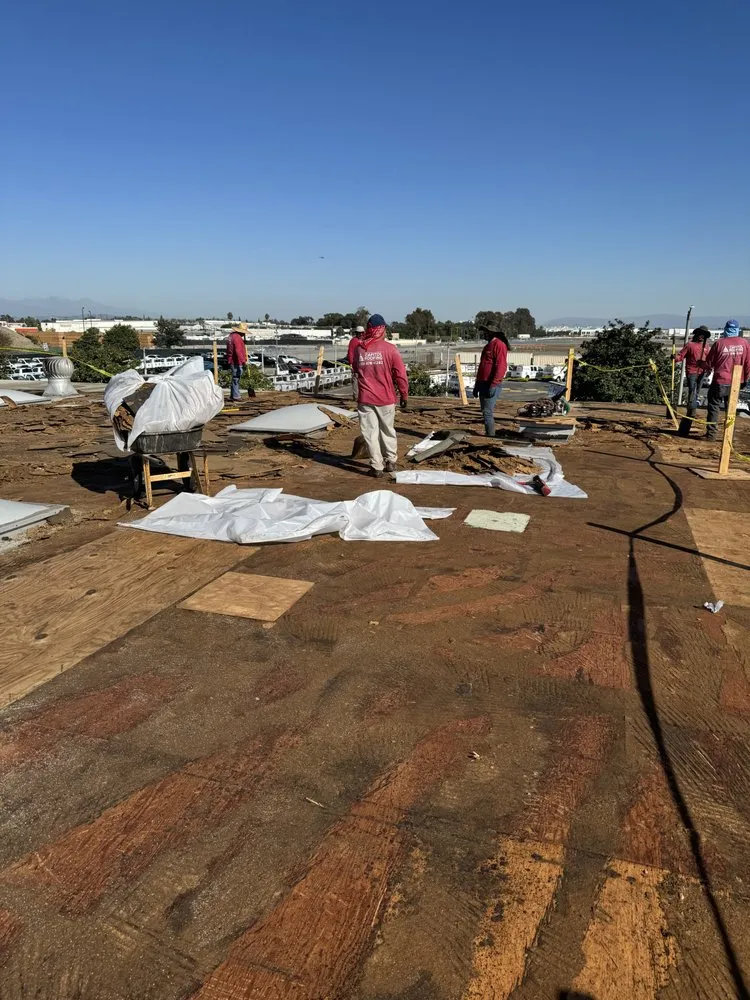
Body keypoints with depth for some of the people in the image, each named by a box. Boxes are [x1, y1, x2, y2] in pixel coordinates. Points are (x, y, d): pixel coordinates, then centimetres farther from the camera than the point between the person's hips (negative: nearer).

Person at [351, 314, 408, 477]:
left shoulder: (358, 348, -2)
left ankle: (376, 467, 6)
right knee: (388, 430, 16)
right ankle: (391, 462, 25)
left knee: (371, 433, 6)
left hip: (365, 398, 1)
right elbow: (400, 374, -7)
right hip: (386, 398, 0)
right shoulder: (389, 349, -9)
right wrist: (404, 395, 4)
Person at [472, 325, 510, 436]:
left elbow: (501, 366, -21)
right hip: (483, 384, 10)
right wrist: (477, 384, 23)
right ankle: (489, 434, 17)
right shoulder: (487, 346, 21)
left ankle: (490, 436, -9)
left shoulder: (499, 345, -11)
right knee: (486, 412, 11)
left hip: (492, 386, -10)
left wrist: (493, 385, -26)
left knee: (487, 412, -13)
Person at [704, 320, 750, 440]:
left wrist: (710, 369, 24)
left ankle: (711, 434, 4)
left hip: (720, 382, -3)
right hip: (736, 383, 3)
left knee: (714, 407, 7)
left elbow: (709, 363, 0)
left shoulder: (719, 343, -7)